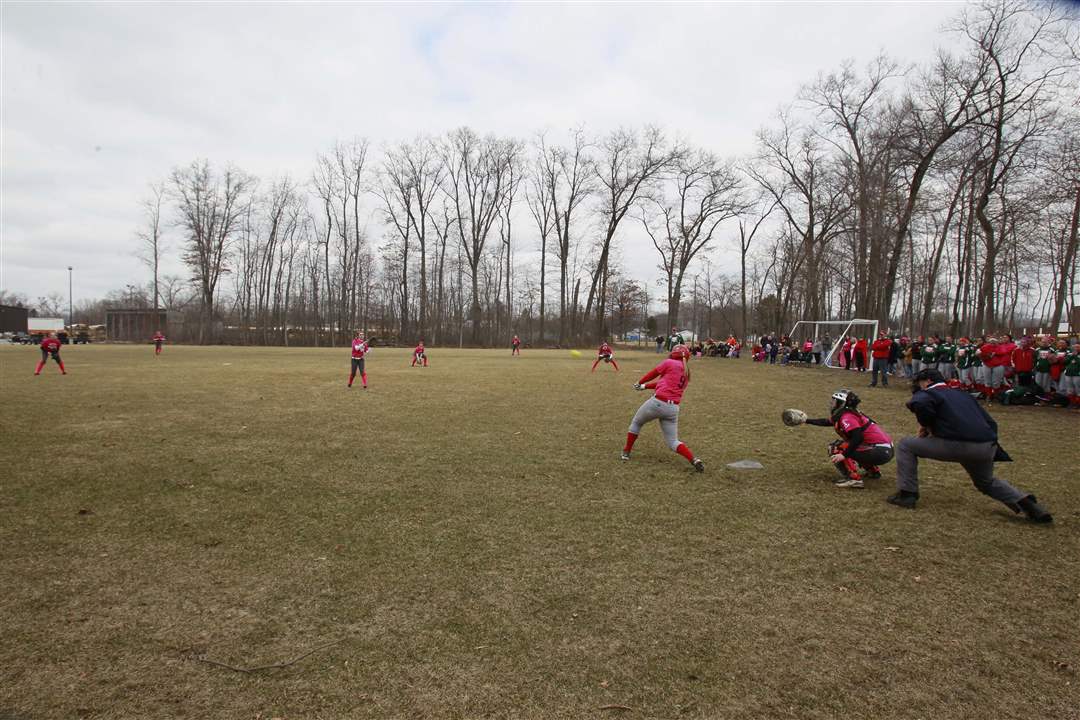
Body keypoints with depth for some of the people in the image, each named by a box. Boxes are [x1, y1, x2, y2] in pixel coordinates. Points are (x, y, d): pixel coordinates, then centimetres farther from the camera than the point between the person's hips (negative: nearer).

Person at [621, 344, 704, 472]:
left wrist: (639, 382, 28)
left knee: (636, 423, 22)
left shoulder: (670, 363, -2)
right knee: (673, 442, 12)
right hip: (673, 408, 5)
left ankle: (626, 452, 28)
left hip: (658, 402, -5)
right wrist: (644, 387, 29)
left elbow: (653, 374, 10)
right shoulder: (687, 373, 19)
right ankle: (694, 460, -10)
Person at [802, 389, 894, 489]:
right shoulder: (848, 413, 15)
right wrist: (806, 420, 32)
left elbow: (858, 437, -26)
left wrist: (844, 455, -26)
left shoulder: (846, 417, -13)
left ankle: (854, 478, -16)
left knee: (836, 449, -9)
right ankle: (874, 471, 30)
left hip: (880, 451, -9)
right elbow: (827, 422, 27)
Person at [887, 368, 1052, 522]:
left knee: (905, 445, 10)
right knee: (986, 482, 36)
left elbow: (919, 404, -16)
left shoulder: (927, 393, 10)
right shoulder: (964, 395, 31)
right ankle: (1023, 501, 12)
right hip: (987, 447, 7)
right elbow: (990, 422, 27)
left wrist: (926, 425, 1)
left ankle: (907, 494, 6)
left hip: (957, 444, -7)